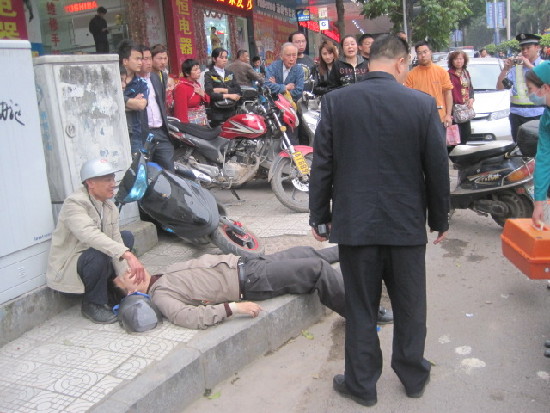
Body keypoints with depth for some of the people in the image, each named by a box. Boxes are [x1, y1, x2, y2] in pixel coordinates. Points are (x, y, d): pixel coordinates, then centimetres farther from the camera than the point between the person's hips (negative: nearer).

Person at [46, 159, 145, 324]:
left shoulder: (110, 207, -1)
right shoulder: (74, 204, -25)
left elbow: (115, 239, -8)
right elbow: (90, 235, -42)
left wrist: (125, 274, -20)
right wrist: (127, 255, -52)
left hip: (88, 259, 8)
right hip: (66, 271, -8)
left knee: (126, 237, 5)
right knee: (99, 254, -34)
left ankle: (108, 290, 8)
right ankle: (93, 304, -10)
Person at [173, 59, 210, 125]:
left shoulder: (197, 84, 9)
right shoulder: (181, 88, -15)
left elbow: (207, 101, 18)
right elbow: (181, 112, -17)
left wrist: (203, 95, -3)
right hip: (191, 124, -8)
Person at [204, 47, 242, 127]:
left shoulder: (230, 73, 16)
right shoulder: (209, 74, 0)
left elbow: (238, 90, 4)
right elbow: (210, 93, -14)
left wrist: (223, 90, -10)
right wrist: (228, 95, -12)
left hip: (231, 111, 5)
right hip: (217, 114, -4)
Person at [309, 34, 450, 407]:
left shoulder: (336, 101, -5)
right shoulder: (422, 104, -7)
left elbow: (322, 165, -3)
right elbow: (438, 168, -3)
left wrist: (319, 216, 7)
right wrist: (440, 219, 10)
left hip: (355, 223, 0)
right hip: (407, 225, 0)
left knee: (361, 308, 12)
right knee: (410, 306, 17)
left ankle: (362, 384, 27)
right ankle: (413, 377, 36)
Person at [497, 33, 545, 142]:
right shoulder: (515, 67, 9)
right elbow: (500, 87, 6)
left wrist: (529, 65, -16)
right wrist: (505, 69, -7)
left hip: (539, 115, -2)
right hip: (517, 115, 3)